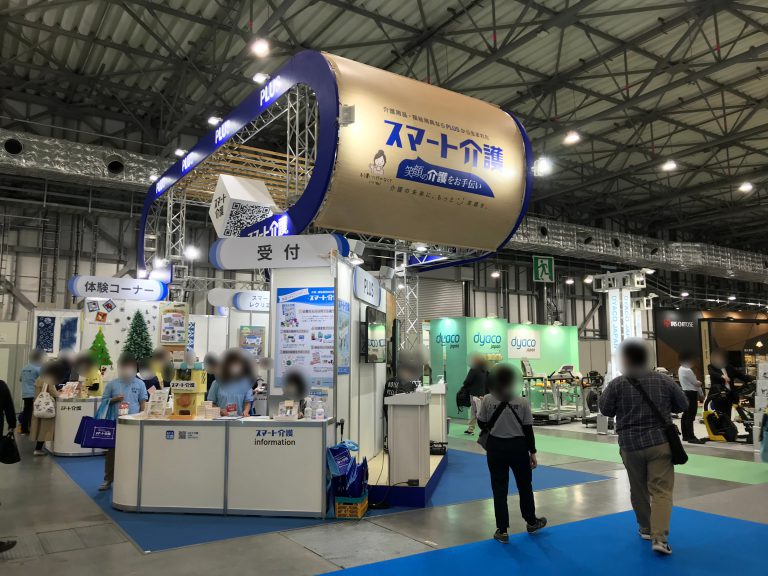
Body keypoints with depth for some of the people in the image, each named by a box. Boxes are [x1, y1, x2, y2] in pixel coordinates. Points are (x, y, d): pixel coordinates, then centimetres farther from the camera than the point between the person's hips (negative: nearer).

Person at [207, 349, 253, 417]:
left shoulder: (245, 383, 5)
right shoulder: (217, 383, 3)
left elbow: (248, 401, 9)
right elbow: (211, 403, 7)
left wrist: (246, 411, -10)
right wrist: (220, 411, -9)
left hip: (239, 418, 0)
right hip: (221, 419, 0)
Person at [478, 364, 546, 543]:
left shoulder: (487, 400, -11)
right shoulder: (522, 402, -9)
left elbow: (481, 424, -2)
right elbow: (528, 430, -6)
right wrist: (532, 452, 4)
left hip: (496, 447, -1)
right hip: (518, 447, 1)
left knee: (499, 489, 8)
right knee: (525, 485, 20)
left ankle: (502, 531, 13)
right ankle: (531, 522, 38)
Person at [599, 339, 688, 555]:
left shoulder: (617, 384, -9)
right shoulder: (664, 380, -2)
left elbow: (605, 410, 0)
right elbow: (683, 405, 9)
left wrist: (604, 393, 15)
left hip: (630, 444, 0)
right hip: (660, 442, 0)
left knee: (638, 490, 16)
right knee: (661, 490, 0)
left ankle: (646, 529, 31)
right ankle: (659, 537, -11)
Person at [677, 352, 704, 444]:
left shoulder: (681, 369, 13)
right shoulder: (687, 370, -17)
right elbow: (696, 383, -11)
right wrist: (701, 394, 4)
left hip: (686, 392, 11)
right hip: (691, 393, -11)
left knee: (686, 415, 13)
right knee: (690, 416, -10)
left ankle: (685, 435, 19)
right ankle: (691, 437, -10)